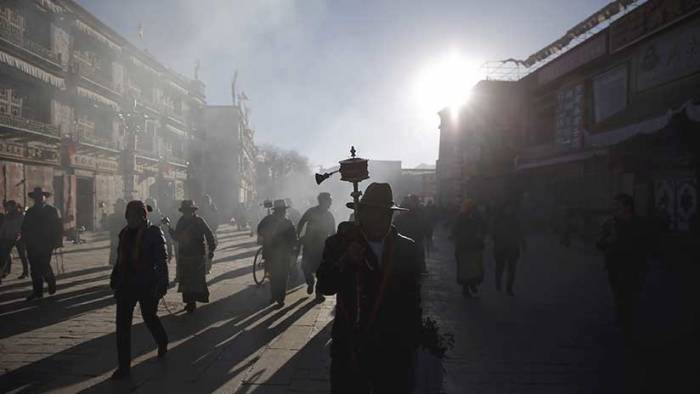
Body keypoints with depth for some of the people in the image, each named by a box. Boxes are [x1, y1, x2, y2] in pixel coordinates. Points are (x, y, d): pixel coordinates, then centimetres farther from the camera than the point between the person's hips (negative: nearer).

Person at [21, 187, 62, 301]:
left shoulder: (51, 211, 1)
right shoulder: (30, 211, 12)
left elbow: (58, 227, -1)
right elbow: (24, 227, 14)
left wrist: (56, 241, -8)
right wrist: (26, 240, 2)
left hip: (46, 244, -4)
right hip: (32, 245, 4)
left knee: (44, 266, -11)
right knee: (35, 269, 4)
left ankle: (51, 282, 18)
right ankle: (37, 291, 11)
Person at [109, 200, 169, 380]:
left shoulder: (154, 233, -10)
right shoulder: (125, 233, 6)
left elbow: (161, 261, -12)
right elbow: (120, 259, 14)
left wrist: (161, 285, -16)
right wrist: (115, 281, 13)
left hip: (147, 285, -5)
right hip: (127, 285, 5)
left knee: (149, 317, 13)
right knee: (122, 323, 1)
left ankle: (162, 343, 44)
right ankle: (124, 366, 10)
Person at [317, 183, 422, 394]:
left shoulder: (407, 249, 1)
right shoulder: (339, 244, -2)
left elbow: (413, 299, 5)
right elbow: (323, 287, -7)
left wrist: (412, 343, 5)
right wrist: (345, 262, -22)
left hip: (395, 352, 1)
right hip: (349, 348, -1)